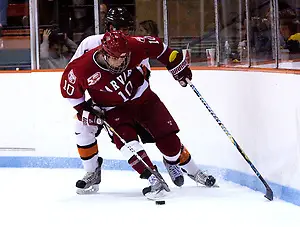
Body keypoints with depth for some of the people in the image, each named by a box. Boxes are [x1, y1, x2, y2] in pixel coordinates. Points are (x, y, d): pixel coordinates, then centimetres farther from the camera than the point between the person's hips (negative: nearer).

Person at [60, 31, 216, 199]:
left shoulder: (132, 47, -26)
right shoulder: (83, 68, -29)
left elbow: (155, 46, -8)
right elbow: (68, 86, -10)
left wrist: (177, 65, -1)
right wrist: (83, 109, -12)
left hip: (141, 96, 1)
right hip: (114, 109, -1)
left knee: (166, 136, -2)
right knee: (126, 139, -27)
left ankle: (192, 171, 20)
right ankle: (154, 180, -20)